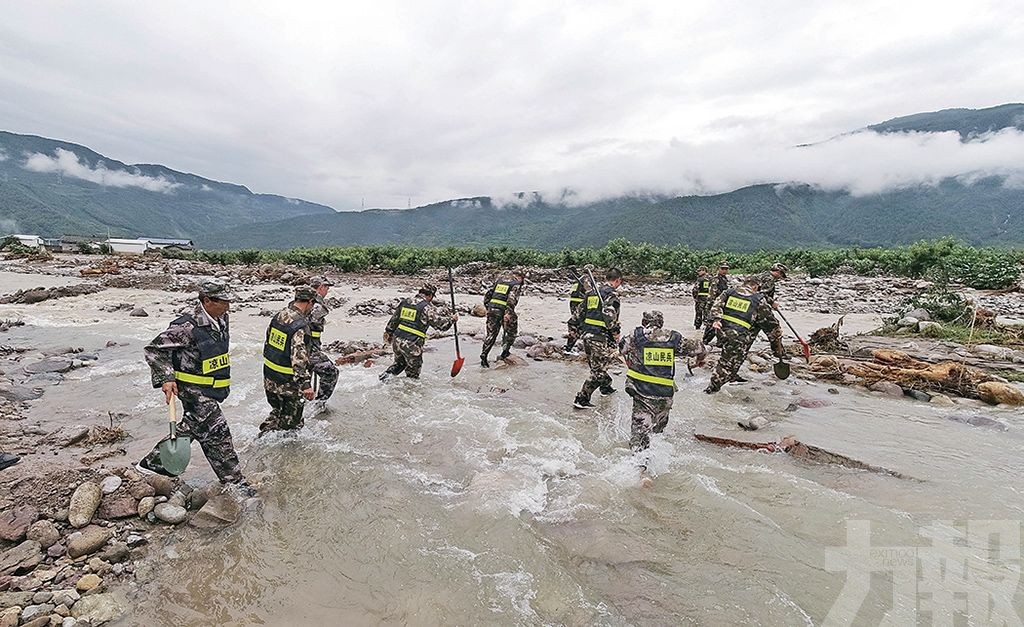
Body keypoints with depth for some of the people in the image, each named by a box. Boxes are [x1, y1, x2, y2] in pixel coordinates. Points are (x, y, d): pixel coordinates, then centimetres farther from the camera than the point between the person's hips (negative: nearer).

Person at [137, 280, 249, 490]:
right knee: (217, 433, -5)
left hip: (210, 389, 9)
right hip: (194, 390, -9)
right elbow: (154, 349, -16)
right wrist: (166, 379, -22)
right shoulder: (188, 326, -22)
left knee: (192, 428, 21)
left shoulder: (222, 320, 4)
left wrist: (223, 381, 26)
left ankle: (153, 463, 39)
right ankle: (234, 482, 4)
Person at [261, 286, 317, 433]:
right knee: (290, 422, 10)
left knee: (277, 412, 28)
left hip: (269, 378, 8)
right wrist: (306, 384, -33)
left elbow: (267, 343, 14)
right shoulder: (301, 326, -24)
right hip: (288, 383, -8)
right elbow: (299, 357, -32)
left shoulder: (278, 315, 3)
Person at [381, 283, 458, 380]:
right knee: (413, 373, 11)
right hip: (412, 345, -6)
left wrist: (388, 333, 30)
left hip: (397, 341, 6)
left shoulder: (405, 302, 9)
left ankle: (386, 375, 15)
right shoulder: (428, 308, -9)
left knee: (399, 362, 30)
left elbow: (394, 319, 18)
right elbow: (441, 323, -9)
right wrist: (452, 318, 9)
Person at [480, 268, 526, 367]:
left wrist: (488, 307, 20)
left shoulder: (499, 281, 19)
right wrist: (508, 313, -23)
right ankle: (505, 351, 17)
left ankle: (483, 356, 5)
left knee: (491, 334, 11)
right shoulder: (517, 285, 0)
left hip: (492, 310, 5)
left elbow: (488, 294, 17)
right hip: (503, 312, -5)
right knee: (511, 332, 19)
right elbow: (511, 299, -17)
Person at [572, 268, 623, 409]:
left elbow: (581, 315, 16)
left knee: (597, 365, 24)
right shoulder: (612, 295, -11)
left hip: (587, 335, 8)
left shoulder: (591, 293, 13)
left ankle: (606, 387, 44)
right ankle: (581, 399, -1)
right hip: (601, 338, -8)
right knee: (598, 370, -1)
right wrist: (616, 334, -11)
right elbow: (610, 317, -23)